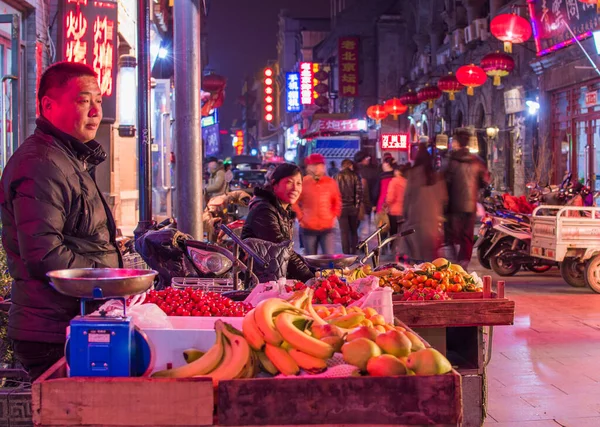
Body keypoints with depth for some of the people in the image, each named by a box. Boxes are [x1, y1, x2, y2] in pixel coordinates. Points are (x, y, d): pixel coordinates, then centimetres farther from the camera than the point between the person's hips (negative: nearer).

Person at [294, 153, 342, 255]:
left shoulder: (330, 182, 3)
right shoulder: (303, 183, -3)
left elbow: (337, 202, 16)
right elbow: (294, 202, 6)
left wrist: (333, 217, 7)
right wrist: (300, 218, 0)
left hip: (327, 227, 1)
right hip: (308, 228, -1)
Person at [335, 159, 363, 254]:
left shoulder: (337, 177, 1)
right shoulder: (355, 176, 0)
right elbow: (359, 192, -6)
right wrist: (357, 205, 0)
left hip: (341, 207, -1)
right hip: (353, 207, 1)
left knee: (344, 232, 1)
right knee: (354, 231, 14)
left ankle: (346, 254, -2)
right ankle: (353, 253, 14)